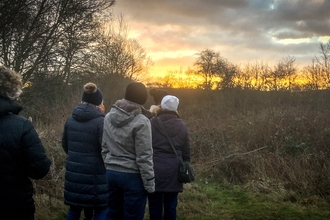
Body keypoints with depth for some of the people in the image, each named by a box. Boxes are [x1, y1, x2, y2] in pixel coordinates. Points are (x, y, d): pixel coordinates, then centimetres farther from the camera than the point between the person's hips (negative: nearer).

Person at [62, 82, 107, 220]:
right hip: (95, 173, -6)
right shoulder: (100, 121, -15)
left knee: (74, 208, 17)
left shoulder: (70, 119, 4)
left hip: (74, 172, 6)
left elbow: (65, 144, 14)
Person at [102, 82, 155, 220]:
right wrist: (149, 184, -8)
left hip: (112, 173, 6)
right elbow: (144, 157, -16)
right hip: (133, 176, -6)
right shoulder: (141, 121, -16)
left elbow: (104, 148, 9)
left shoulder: (109, 117, 3)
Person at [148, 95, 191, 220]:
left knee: (155, 205, 6)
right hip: (174, 172, 2)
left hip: (155, 170, -2)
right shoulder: (181, 126, 3)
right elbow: (186, 152, 7)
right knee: (171, 205, 10)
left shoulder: (152, 123, -5)